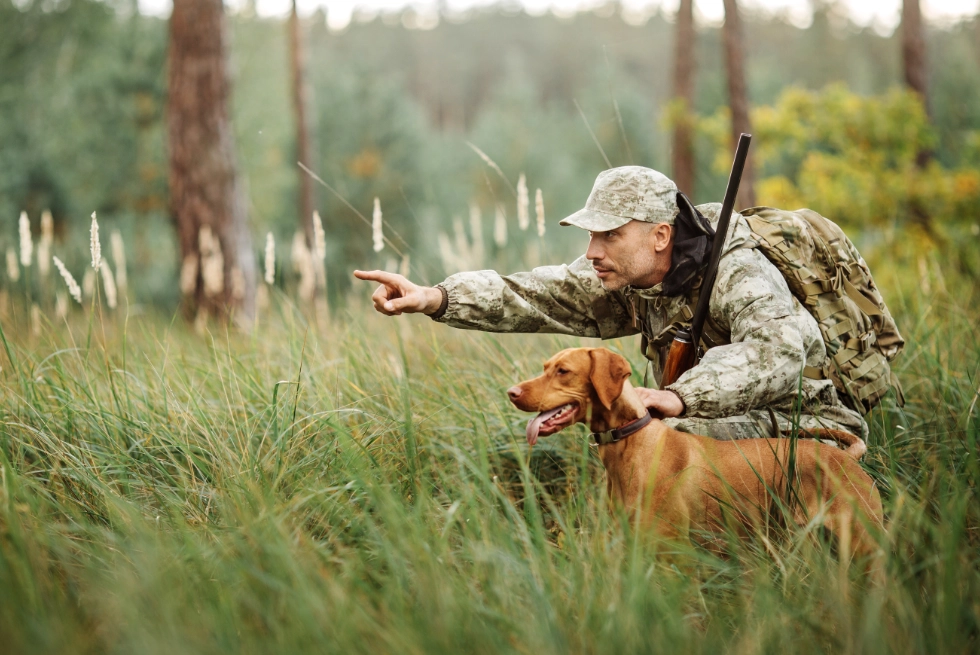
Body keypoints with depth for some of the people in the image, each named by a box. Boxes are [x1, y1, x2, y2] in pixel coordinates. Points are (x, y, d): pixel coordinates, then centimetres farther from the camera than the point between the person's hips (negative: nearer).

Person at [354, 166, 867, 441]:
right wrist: (436, 298, -26)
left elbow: (778, 350, -44)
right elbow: (531, 296, -12)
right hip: (711, 423, 8)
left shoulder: (737, 275, -25)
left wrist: (680, 397, -54)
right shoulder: (626, 279, -3)